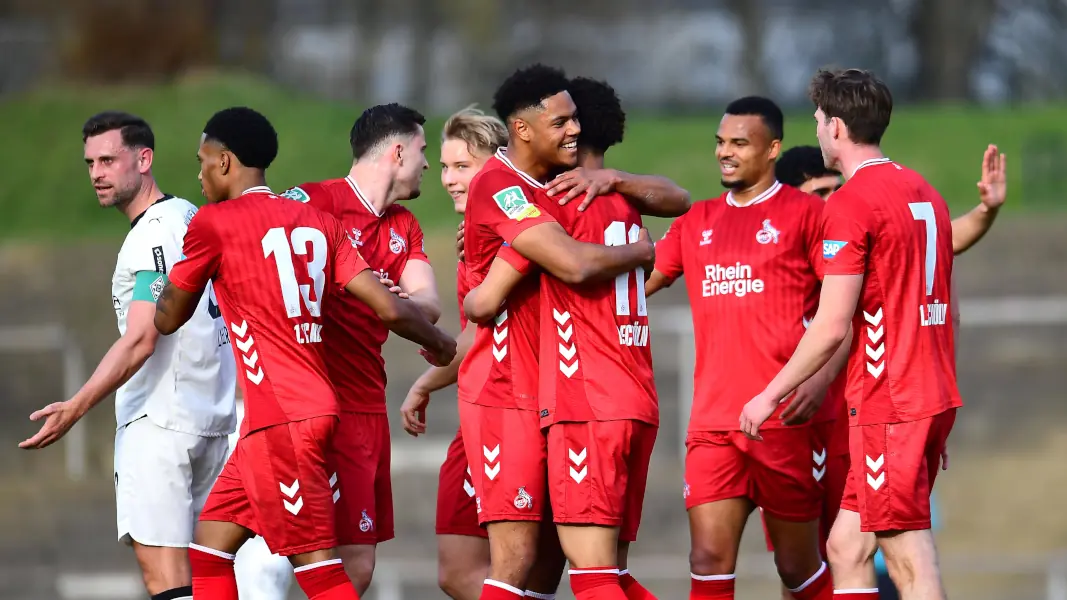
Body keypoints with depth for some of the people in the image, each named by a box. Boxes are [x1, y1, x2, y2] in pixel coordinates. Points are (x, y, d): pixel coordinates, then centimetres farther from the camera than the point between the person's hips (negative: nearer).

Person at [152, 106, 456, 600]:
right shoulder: (317, 221, 11)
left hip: (279, 420, -8)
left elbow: (168, 319, 6)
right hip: (315, 407, 8)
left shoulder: (213, 223, -6)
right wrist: (438, 344, 23)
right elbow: (390, 309, 4)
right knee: (209, 546, 15)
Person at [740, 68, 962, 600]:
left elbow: (832, 326, -15)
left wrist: (771, 395, -5)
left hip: (888, 407, -9)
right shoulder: (924, 193, 15)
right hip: (935, 398, 9)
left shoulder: (851, 202, -11)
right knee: (846, 548, 12)